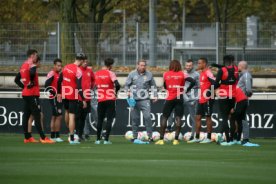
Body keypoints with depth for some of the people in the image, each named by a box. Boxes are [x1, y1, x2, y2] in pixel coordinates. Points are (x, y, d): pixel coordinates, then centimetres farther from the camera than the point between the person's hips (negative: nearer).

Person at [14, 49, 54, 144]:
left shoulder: (23, 66, 14)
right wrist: (31, 83, -18)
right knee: (37, 116, -9)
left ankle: (27, 137, 13)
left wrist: (24, 86, 13)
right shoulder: (32, 65, -13)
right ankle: (43, 138, -10)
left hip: (25, 93, 9)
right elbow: (32, 73, -36)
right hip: (32, 94, -9)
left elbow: (17, 80, 19)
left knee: (26, 115, 10)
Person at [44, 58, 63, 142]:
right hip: (54, 98, -9)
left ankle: (52, 136, 17)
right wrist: (55, 94, -20)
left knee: (54, 117, 12)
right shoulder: (52, 74, -13)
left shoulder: (59, 74, 15)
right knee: (59, 116, -11)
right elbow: (47, 86, -21)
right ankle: (57, 136, -9)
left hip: (58, 98, 9)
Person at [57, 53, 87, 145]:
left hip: (64, 95, 7)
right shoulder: (78, 71, -17)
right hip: (73, 96, -7)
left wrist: (59, 93, 21)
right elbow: (79, 87, -21)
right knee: (72, 116, -3)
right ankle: (72, 139, 0)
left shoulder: (66, 67, 3)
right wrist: (83, 100, -16)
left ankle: (70, 132, 38)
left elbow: (59, 81, 10)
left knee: (67, 111, 26)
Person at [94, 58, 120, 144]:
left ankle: (98, 139, 13)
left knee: (100, 120, 13)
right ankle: (106, 139, -4)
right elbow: (117, 85, -20)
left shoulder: (96, 74, 4)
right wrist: (115, 91, -1)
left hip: (100, 100, 4)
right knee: (109, 119, 1)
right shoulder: (110, 73, -11)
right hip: (110, 100, -4)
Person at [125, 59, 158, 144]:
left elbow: (153, 85, 15)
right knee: (135, 118, 5)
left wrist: (155, 95, 9)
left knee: (147, 117, -10)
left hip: (145, 99, -1)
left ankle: (150, 136, -6)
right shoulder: (132, 74, 4)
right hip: (134, 99, 1)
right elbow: (127, 85, 10)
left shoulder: (149, 74, 6)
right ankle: (135, 136, 13)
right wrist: (128, 91, -8)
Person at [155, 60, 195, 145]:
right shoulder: (182, 74, 1)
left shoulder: (166, 74, 4)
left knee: (164, 117, 7)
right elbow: (193, 82, -8)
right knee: (178, 118, 0)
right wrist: (187, 90, 3)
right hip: (179, 98, 0)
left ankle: (161, 139, 1)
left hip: (169, 99, 1)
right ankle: (176, 139, -6)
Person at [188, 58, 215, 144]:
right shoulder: (202, 73, 16)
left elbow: (214, 83, -22)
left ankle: (208, 138, 4)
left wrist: (210, 93, -21)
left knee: (208, 117, -2)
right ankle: (197, 138, 13)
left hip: (207, 99, -10)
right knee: (198, 117, 9)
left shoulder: (208, 73, -14)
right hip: (201, 99, 10)